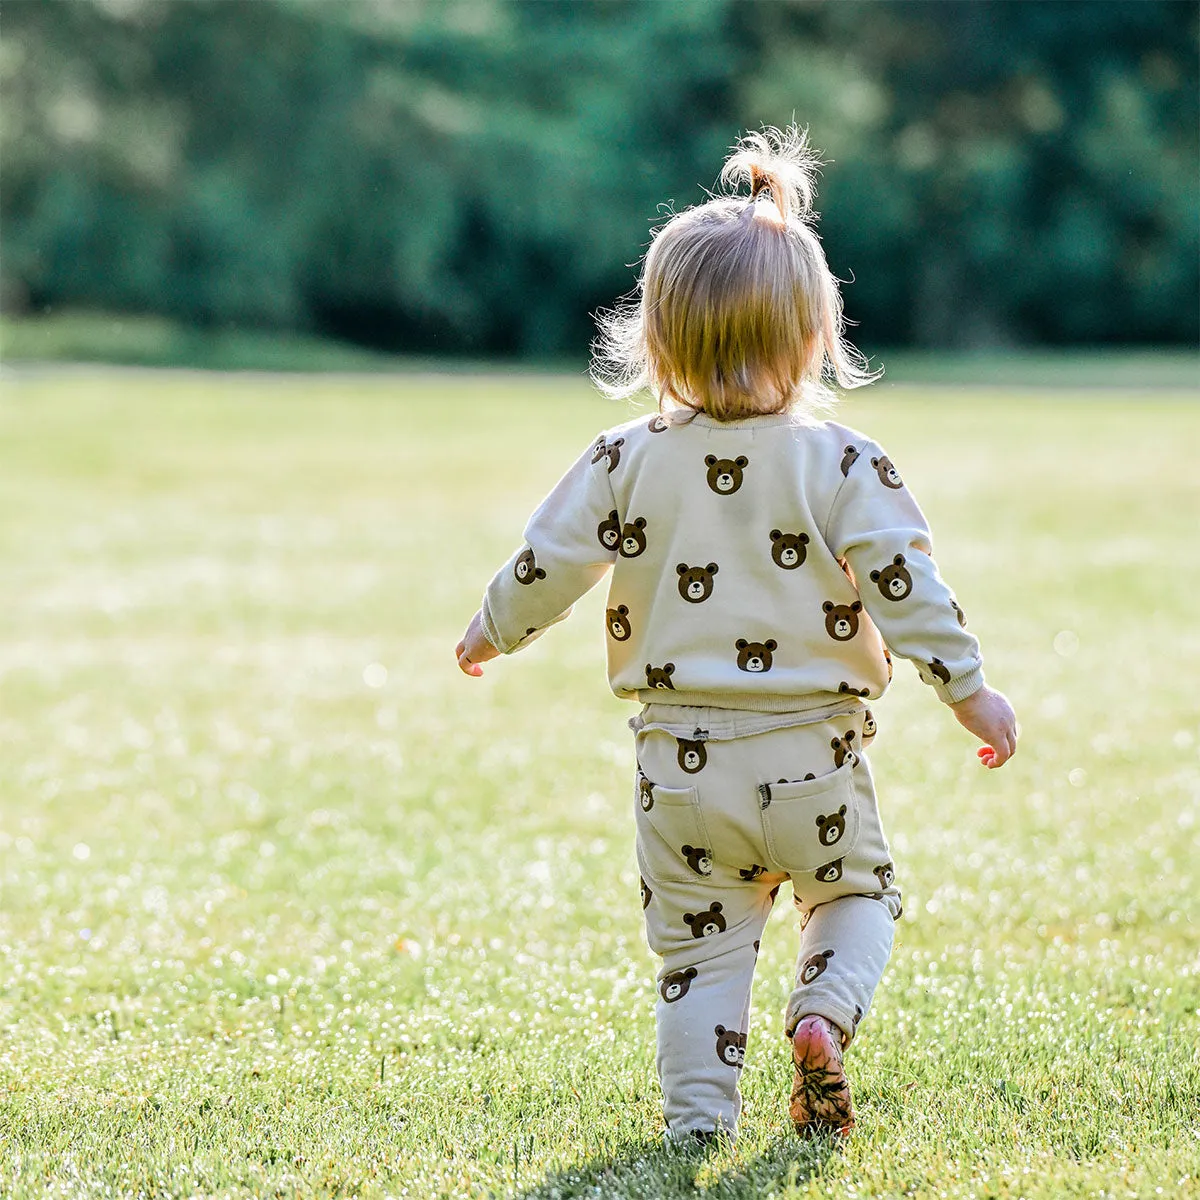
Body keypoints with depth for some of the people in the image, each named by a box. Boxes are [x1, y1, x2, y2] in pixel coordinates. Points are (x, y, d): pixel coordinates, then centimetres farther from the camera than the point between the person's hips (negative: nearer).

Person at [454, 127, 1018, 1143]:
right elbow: (903, 580, -10)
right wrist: (967, 685, -3)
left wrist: (493, 634, 22)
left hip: (682, 763, 1)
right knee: (856, 889, 20)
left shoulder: (628, 461, -2)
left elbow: (549, 563, 3)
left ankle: (698, 1114, 8)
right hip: (811, 758, -1)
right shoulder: (842, 465, -7)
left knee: (698, 939, 12)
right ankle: (825, 1012, -5)